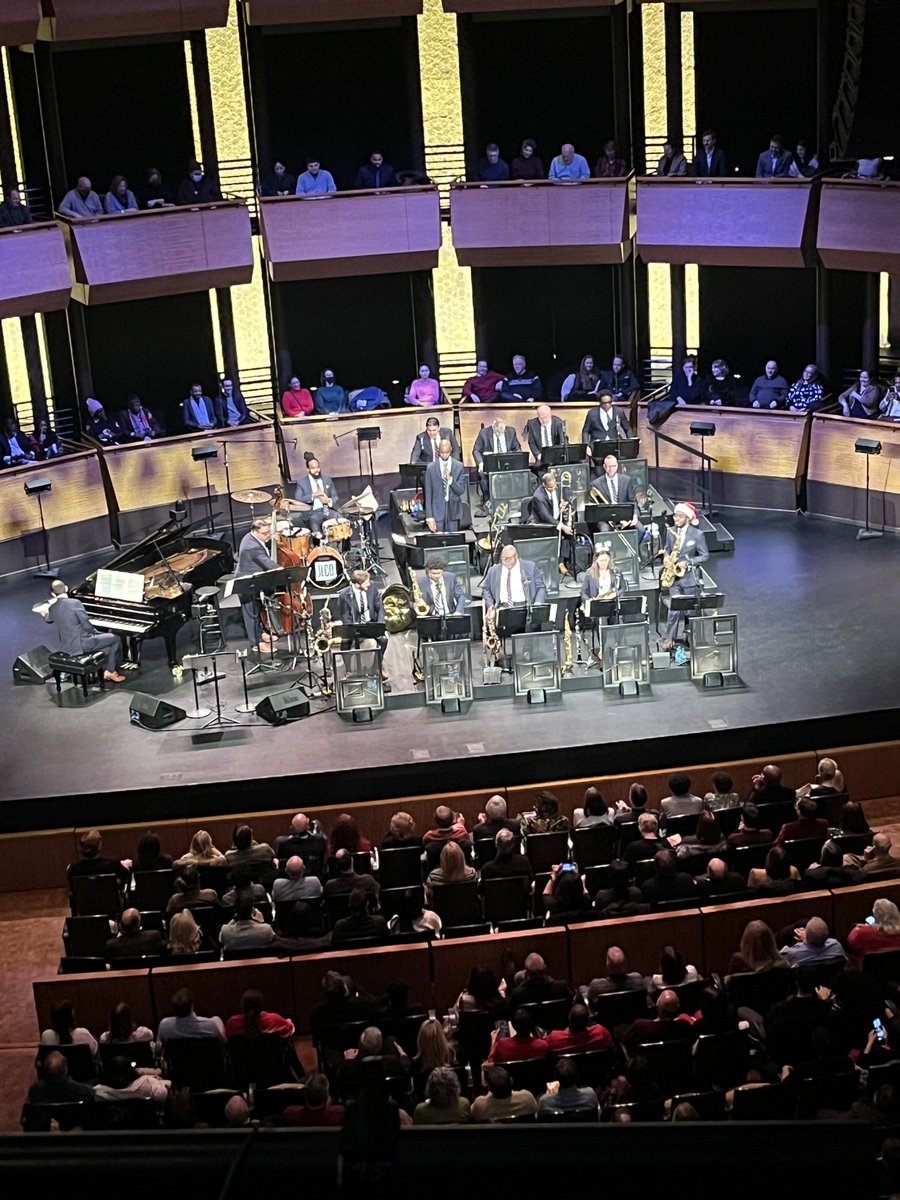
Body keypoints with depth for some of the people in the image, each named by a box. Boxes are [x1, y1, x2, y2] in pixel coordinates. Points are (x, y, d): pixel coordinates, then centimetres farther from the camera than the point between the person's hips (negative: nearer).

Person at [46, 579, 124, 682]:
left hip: (67, 645, 8)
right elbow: (87, 625, -19)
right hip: (80, 644, -8)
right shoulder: (75, 603, -19)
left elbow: (49, 620, 27)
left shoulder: (53, 608, 2)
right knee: (115, 638, 6)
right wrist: (96, 632, 3)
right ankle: (111, 672, 11)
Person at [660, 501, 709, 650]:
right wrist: (666, 560, -6)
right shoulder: (671, 532, 4)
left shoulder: (697, 534, -8)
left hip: (689, 576, -2)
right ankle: (669, 639, -1)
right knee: (674, 608, -5)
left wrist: (688, 562, -17)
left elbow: (704, 555, -4)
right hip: (674, 576, 2)